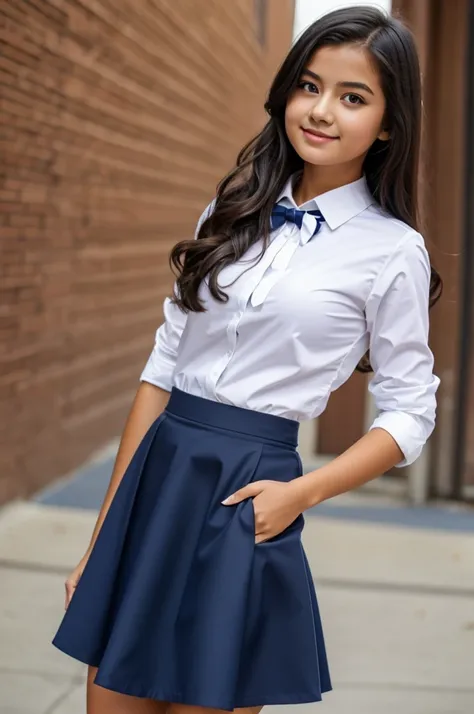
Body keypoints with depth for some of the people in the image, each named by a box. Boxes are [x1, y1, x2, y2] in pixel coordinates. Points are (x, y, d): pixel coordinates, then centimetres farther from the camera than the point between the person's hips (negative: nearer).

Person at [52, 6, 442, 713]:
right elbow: (163, 366, 8)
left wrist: (300, 494, -12)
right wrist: (103, 533, 7)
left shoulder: (393, 251, -4)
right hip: (155, 477, 4)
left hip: (245, 497, -4)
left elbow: (409, 412, 1)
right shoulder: (236, 213, 8)